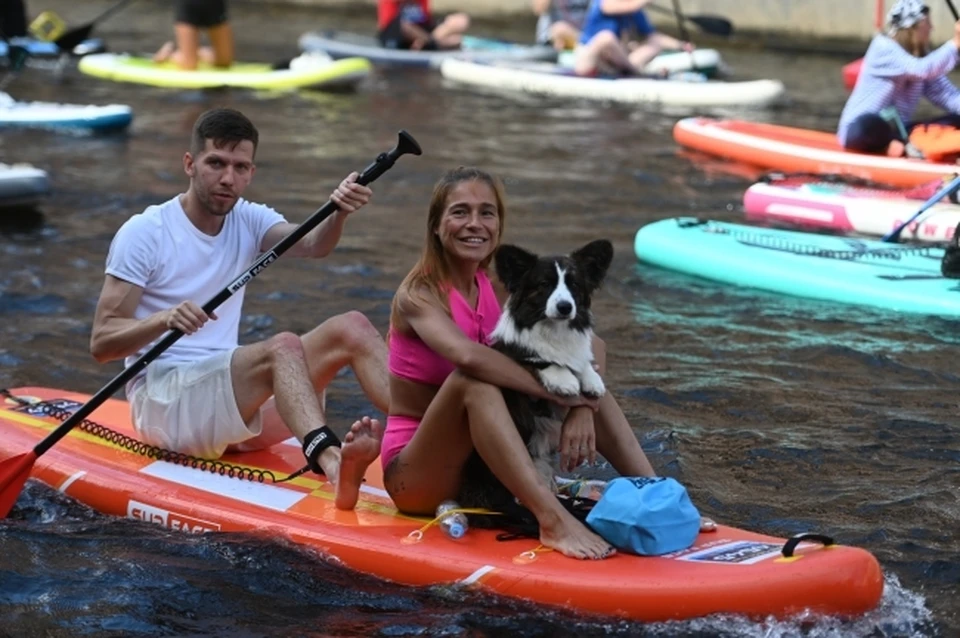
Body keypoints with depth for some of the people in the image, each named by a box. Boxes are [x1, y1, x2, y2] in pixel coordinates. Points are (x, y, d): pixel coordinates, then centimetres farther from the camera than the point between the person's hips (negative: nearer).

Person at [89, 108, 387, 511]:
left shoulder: (248, 221, 10)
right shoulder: (145, 233, -6)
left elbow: (312, 245, -12)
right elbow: (101, 344, -12)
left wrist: (339, 214, -34)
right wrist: (163, 320, -30)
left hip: (233, 396, 6)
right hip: (163, 398, -6)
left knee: (352, 328, -12)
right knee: (282, 347, -32)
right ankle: (331, 461, -59)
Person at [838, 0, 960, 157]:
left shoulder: (921, 55, 9)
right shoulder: (883, 47, -13)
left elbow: (945, 93, 0)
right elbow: (922, 69, -28)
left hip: (895, 130, 7)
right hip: (858, 129, -7)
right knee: (869, 125, -44)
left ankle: (905, 145, -28)